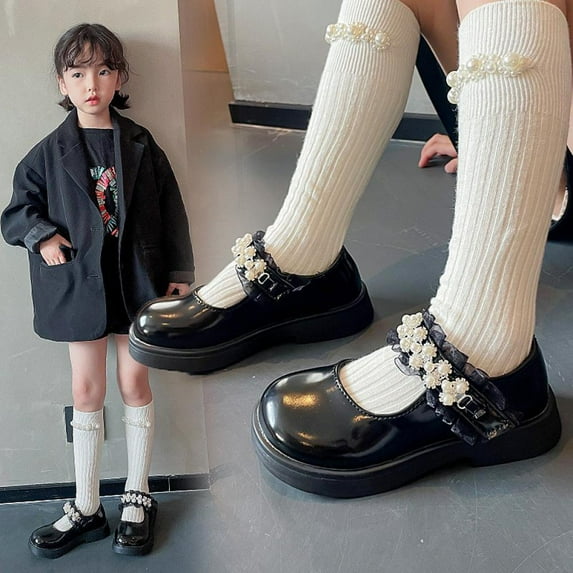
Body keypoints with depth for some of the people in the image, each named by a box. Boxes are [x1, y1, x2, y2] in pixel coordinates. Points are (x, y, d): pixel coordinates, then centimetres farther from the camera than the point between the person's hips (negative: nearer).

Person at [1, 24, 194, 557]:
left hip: (136, 280, 0)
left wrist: (179, 273, 1)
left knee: (134, 383, 7)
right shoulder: (50, 153, 1)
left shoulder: (140, 145, 1)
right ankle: (86, 508, 19)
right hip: (79, 283, 1)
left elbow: (170, 210, 4)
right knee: (87, 391, 6)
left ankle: (137, 497, 23)